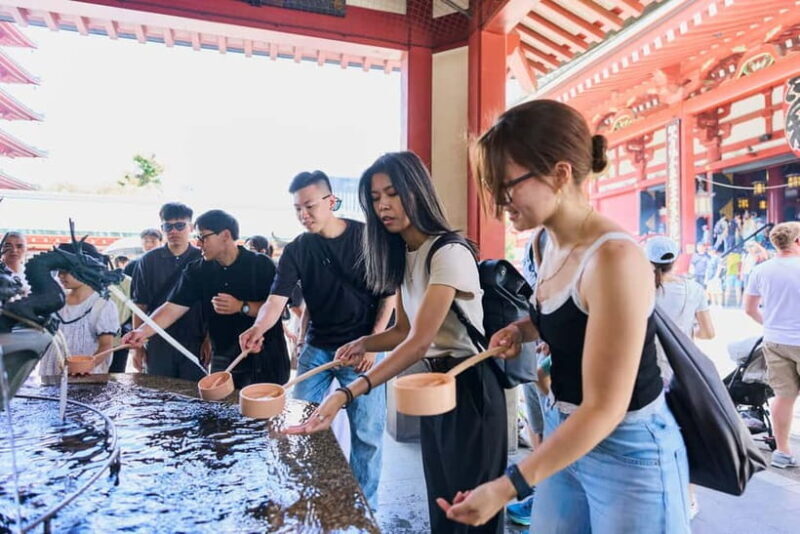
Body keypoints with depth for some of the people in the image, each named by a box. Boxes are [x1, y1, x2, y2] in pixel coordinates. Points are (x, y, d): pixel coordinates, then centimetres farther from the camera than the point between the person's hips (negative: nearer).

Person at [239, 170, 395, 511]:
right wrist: (259, 327, -32)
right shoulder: (296, 251, -1)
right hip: (316, 348, 3)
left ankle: (366, 506, 24)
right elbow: (277, 297, -11)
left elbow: (390, 293, -3)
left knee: (367, 432, 4)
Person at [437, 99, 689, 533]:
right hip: (564, 434, 8)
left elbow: (604, 408, -25)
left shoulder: (614, 257, -27)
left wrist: (508, 486, -24)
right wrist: (525, 329, -3)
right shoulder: (550, 247, -2)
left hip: (628, 453, -8)